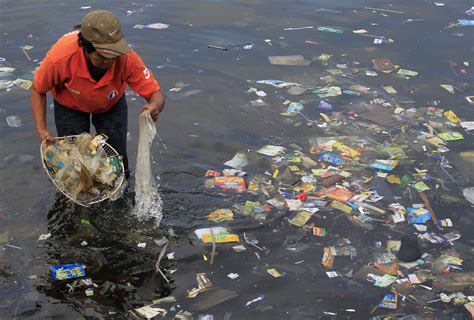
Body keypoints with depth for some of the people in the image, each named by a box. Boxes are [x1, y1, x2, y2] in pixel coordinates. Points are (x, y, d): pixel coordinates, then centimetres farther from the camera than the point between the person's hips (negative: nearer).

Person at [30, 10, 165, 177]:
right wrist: (41, 130, -28)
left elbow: (156, 94, -30)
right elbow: (38, 90, -19)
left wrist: (154, 107, -55)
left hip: (112, 103, 1)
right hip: (70, 106, -1)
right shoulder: (60, 57, -41)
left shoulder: (127, 58, -40)